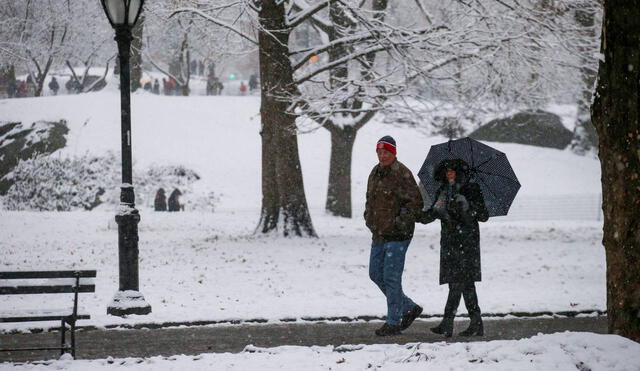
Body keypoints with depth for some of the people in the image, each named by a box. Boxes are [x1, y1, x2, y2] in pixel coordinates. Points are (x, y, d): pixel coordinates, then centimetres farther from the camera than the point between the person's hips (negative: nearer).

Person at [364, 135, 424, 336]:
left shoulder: (402, 174, -13)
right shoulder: (375, 173, 13)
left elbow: (415, 202, -15)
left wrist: (402, 221, -20)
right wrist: (369, 218, 12)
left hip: (397, 235, -9)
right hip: (378, 234, 9)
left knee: (391, 277, -6)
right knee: (376, 274, 12)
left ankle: (393, 322, 3)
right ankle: (409, 308, 25)